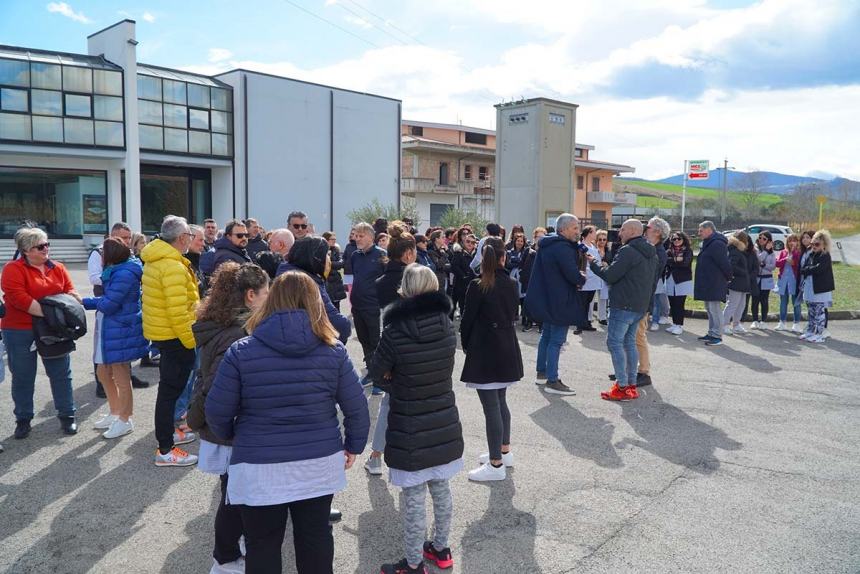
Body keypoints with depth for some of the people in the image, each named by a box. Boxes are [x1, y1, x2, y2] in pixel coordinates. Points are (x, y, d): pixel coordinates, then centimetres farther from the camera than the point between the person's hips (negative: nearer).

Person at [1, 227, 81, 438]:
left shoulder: (58, 268, 7)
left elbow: (70, 292, 11)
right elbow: (18, 298, -19)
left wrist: (71, 299, -13)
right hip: (20, 332, -3)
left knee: (61, 373, 7)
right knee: (22, 377, 7)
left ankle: (67, 416, 19)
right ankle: (23, 420, 22)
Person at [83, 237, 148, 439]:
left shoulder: (124, 275, -23)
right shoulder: (115, 272, 11)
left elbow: (107, 304, -22)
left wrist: (88, 302, -5)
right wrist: (83, 302, 10)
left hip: (121, 332, -10)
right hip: (109, 330, 10)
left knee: (121, 378, 3)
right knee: (103, 373, 20)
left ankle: (125, 420, 19)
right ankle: (114, 413, 36)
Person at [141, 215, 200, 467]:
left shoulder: (155, 260, 10)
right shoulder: (173, 266, -22)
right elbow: (177, 312, -26)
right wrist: (191, 342, -18)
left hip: (161, 332, 10)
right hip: (174, 336, -10)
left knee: (169, 387, 21)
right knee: (170, 389, -4)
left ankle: (168, 431, 36)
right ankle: (165, 451, 3)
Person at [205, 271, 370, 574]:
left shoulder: (241, 351, -11)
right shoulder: (333, 350, -7)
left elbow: (216, 411, -6)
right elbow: (356, 407, -3)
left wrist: (233, 438, 15)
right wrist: (354, 445, 14)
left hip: (259, 469, -2)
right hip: (319, 463, 2)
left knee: (262, 547, 17)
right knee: (316, 538, 20)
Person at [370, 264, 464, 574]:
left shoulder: (395, 331, -20)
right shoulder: (446, 326, -5)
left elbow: (376, 373, -6)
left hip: (410, 431, -5)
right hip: (445, 424, 5)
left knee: (413, 499, 8)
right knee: (441, 489, 21)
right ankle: (441, 549, 39)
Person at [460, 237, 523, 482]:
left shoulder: (478, 287, -14)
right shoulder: (511, 284, 3)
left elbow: (467, 320, -9)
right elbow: (513, 315, 10)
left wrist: (466, 346, 7)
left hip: (484, 351, -7)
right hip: (507, 349, 7)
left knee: (491, 407, -2)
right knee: (500, 402, 21)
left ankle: (496, 464, 4)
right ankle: (504, 451, 34)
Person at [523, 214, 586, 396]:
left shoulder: (547, 245, 12)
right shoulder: (563, 248, -20)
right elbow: (573, 275, -24)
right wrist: (583, 279, -2)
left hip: (546, 298, 10)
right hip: (559, 302, -10)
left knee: (547, 336, 19)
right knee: (556, 341, -5)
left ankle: (542, 373, 30)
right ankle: (552, 381, -2)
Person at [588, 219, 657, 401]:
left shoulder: (628, 251, -15)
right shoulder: (651, 253, 16)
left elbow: (610, 276, -17)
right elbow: (652, 281, 22)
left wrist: (593, 263, -3)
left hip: (623, 305, -9)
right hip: (640, 306, 9)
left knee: (614, 342, -5)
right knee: (629, 342, 15)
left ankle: (623, 387, -7)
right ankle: (632, 385, 18)